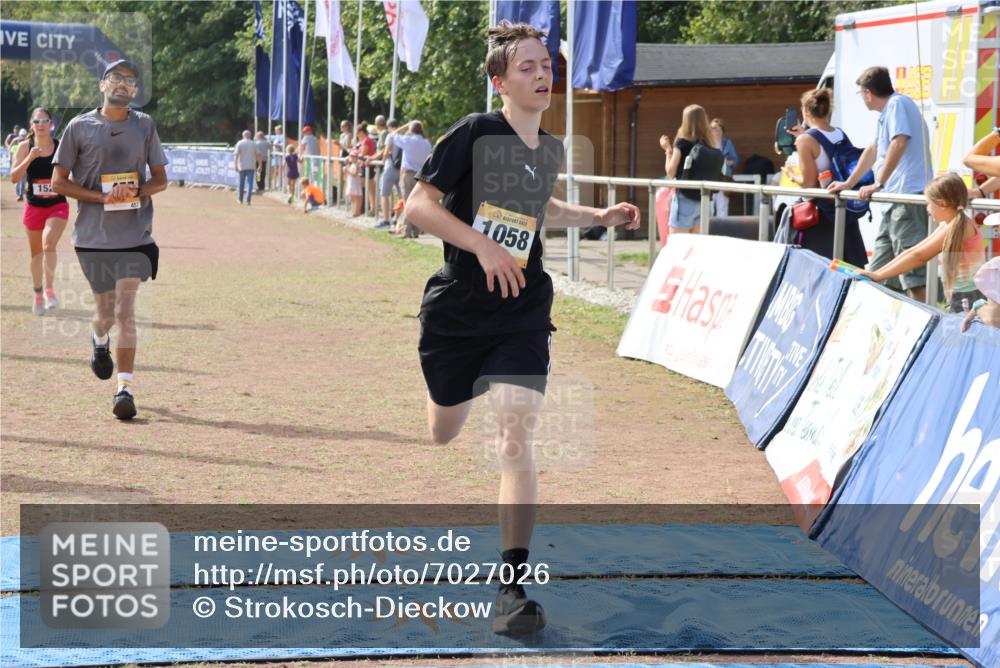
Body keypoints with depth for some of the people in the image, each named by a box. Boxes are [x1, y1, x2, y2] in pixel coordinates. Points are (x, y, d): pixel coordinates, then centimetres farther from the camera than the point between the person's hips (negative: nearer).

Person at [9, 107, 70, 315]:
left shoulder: (62, 147, -3)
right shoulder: (25, 147, -2)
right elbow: (14, 178, -9)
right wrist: (29, 158, -21)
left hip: (57, 205, -2)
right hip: (33, 206, 2)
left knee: (48, 244, -25)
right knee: (36, 253, 13)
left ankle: (49, 288, -8)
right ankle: (38, 294, 30)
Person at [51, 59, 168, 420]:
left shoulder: (145, 125, 7)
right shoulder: (80, 127, 2)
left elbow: (160, 179, 12)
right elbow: (58, 181, 2)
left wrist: (136, 192, -11)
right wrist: (102, 197, -13)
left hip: (134, 234, 0)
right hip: (93, 235, 0)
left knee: (125, 311, -10)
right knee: (105, 311, 11)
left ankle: (125, 387, -6)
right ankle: (100, 340, 46)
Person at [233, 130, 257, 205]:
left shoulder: (239, 143, -1)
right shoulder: (254, 144, 4)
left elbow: (236, 155, -9)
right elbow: (257, 155, 4)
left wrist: (235, 165, -11)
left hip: (242, 167, 0)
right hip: (251, 167, 0)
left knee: (241, 183, 14)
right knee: (250, 183, -4)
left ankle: (241, 200, 24)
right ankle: (248, 200, -17)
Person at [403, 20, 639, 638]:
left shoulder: (551, 151, 7)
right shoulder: (476, 133, -10)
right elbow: (418, 205, -15)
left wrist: (599, 217, 18)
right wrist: (483, 244, -24)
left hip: (521, 315, 2)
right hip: (455, 313, -2)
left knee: (516, 433, -16)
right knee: (443, 434, 14)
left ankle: (513, 583, -15)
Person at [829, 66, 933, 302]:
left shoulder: (898, 103, -8)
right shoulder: (887, 111, 23)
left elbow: (899, 143, -22)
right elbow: (873, 150, 34)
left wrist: (879, 184, -21)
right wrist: (848, 183, 40)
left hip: (910, 196, -11)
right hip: (896, 199, 11)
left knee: (913, 272, -14)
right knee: (878, 271, 15)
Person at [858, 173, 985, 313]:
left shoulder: (961, 226, -15)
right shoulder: (946, 227, 13)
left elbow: (918, 257, -16)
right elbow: (912, 252, 12)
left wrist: (878, 276, -15)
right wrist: (876, 273, 5)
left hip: (971, 300, -9)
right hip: (959, 300, 9)